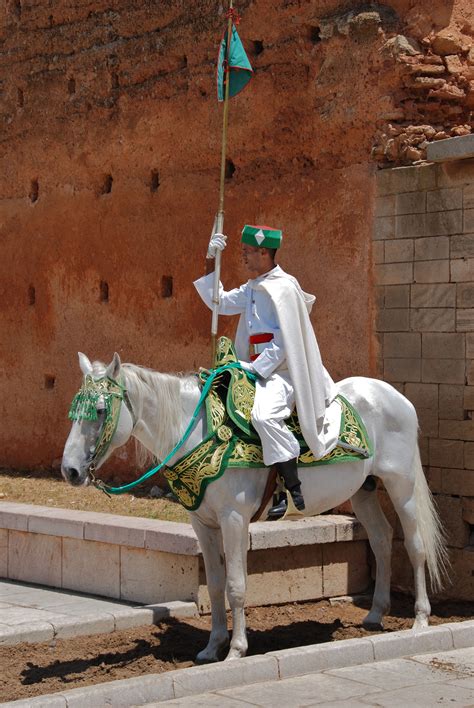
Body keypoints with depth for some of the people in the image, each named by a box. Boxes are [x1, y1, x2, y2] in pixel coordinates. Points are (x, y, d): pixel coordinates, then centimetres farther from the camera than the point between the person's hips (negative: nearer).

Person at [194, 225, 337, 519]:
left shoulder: (283, 287, -11)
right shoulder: (251, 289, 17)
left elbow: (285, 339, -16)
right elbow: (219, 302, 23)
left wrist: (256, 367, -18)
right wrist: (210, 264, 16)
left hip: (281, 371, -10)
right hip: (258, 370, 10)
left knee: (264, 415, -34)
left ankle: (294, 489, -27)